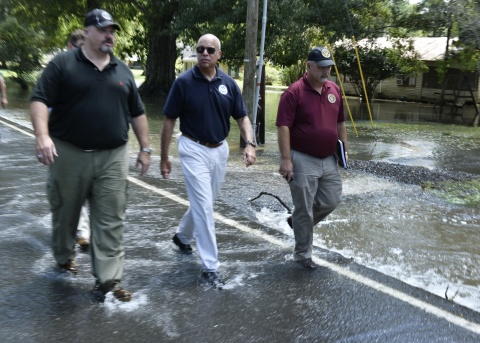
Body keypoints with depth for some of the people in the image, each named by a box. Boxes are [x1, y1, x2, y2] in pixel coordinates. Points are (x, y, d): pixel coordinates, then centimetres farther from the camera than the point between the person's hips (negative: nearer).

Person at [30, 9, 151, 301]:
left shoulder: (123, 71, 12)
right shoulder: (63, 64, -1)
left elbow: (137, 112, 16)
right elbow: (40, 100, -8)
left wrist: (145, 148, 11)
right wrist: (42, 136, -23)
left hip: (113, 157, 3)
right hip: (69, 154, -2)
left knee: (111, 221, -1)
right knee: (66, 212, 15)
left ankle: (109, 279, 4)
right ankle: (65, 256, 41)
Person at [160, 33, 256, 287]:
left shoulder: (228, 83, 1)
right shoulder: (184, 82, -9)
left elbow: (242, 117, 5)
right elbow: (169, 121, -4)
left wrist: (249, 144, -13)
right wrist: (164, 158, -3)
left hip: (220, 150, 5)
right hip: (194, 149, -5)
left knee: (204, 202, 19)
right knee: (204, 206, -8)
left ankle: (182, 236, 46)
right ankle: (210, 266, 0)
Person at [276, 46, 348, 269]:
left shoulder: (334, 90, 8)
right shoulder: (294, 92, -14)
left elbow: (340, 123, 18)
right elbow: (283, 127, -17)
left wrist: (345, 148, 14)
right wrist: (286, 159, -21)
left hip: (329, 160, 7)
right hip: (303, 161, -6)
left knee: (331, 201, 13)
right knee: (304, 210, 3)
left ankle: (298, 222, 37)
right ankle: (303, 255, 20)